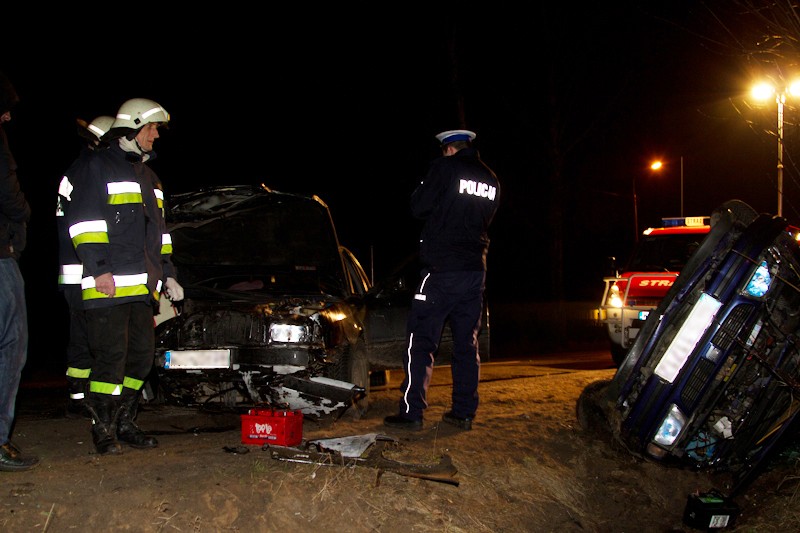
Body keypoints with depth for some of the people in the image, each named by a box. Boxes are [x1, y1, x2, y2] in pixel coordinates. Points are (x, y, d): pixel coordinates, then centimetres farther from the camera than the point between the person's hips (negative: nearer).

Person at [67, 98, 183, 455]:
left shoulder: (148, 176, 25)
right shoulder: (99, 167, -1)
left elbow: (159, 231, 29)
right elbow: (83, 223, -10)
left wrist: (167, 274, 23)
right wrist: (98, 269, -17)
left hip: (143, 287, 8)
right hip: (108, 288, -8)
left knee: (142, 355, 8)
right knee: (111, 357, -8)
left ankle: (125, 424, 19)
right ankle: (103, 429, 3)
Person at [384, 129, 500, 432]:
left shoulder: (444, 168, -7)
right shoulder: (491, 180, 12)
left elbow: (418, 208, -5)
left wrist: (421, 189, 13)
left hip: (441, 269, -6)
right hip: (475, 270, 6)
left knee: (421, 340, -3)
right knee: (467, 343, 10)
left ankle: (411, 412, -5)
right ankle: (464, 412, 13)